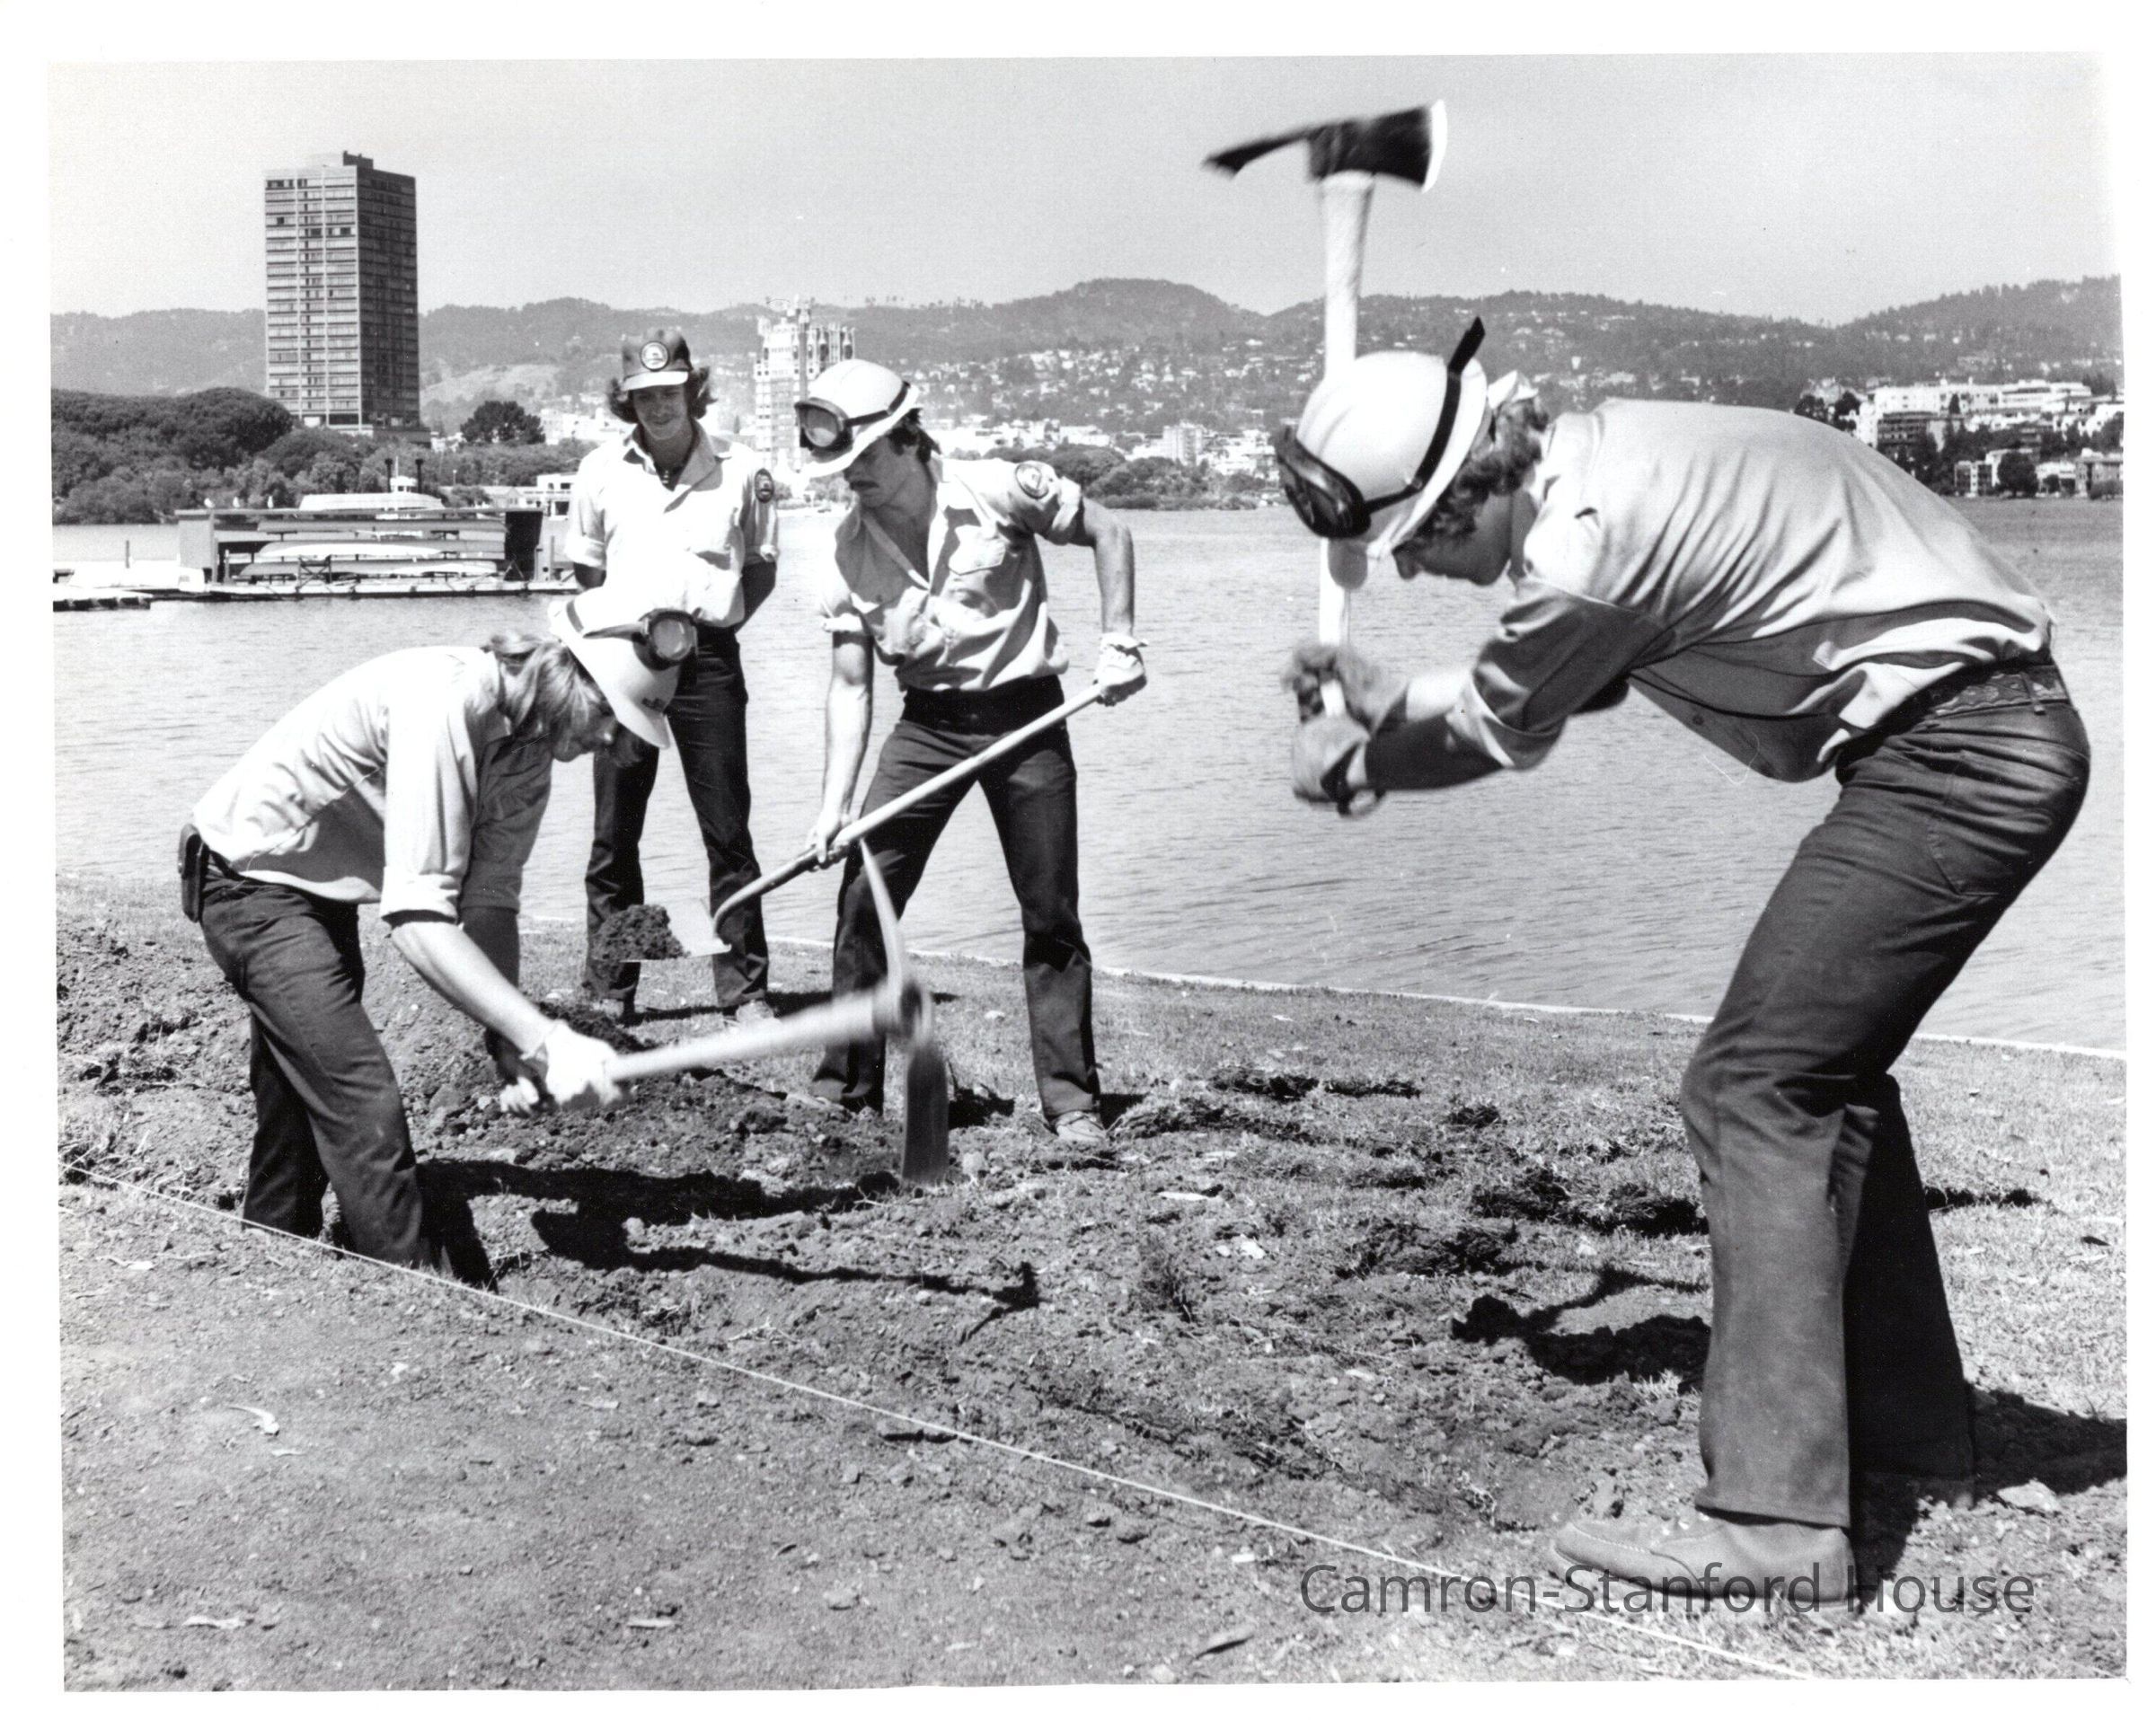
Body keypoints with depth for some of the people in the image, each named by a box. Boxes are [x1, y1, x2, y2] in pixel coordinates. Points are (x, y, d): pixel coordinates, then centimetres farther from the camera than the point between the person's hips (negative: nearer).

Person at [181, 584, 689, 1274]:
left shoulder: (533, 744, -9)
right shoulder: (443, 702, -36)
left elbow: (491, 901, -8)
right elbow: (417, 919, -40)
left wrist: (509, 1042, -21)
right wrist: (543, 1038, -43)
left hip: (325, 892, 9)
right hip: (252, 880, -9)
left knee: (302, 1094, 23)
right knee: (363, 1103, -15)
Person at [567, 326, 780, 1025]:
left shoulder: (740, 472, 1)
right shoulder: (602, 470, 5)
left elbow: (762, 566, 13)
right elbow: (585, 566, 16)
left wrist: (722, 617, 4)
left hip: (708, 658, -1)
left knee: (728, 831, 1)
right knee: (614, 833, 5)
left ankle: (744, 988, 9)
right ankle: (609, 990, 15)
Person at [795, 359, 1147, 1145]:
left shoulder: (1002, 491, -15)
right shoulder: (848, 548, -4)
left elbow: (1106, 529, -1)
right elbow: (851, 684, -2)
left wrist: (1119, 640, -10)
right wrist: (834, 802, -10)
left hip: (1024, 715, -3)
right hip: (928, 722, 3)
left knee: (1051, 916, 0)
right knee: (863, 897, -5)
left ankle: (1071, 1099, 11)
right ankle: (845, 1083, 10)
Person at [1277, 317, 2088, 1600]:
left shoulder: (1588, 543, -23)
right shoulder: (1591, 450, 6)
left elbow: (1491, 736, -5)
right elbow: (1545, 683, 14)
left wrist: (1362, 741, 11)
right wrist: (1378, 702, 4)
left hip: (1954, 757, -10)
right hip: (2002, 734, 10)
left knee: (1755, 1086, -10)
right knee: (1825, 1065, 18)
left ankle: (1776, 1515, -10)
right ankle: (1910, 1429, 29)